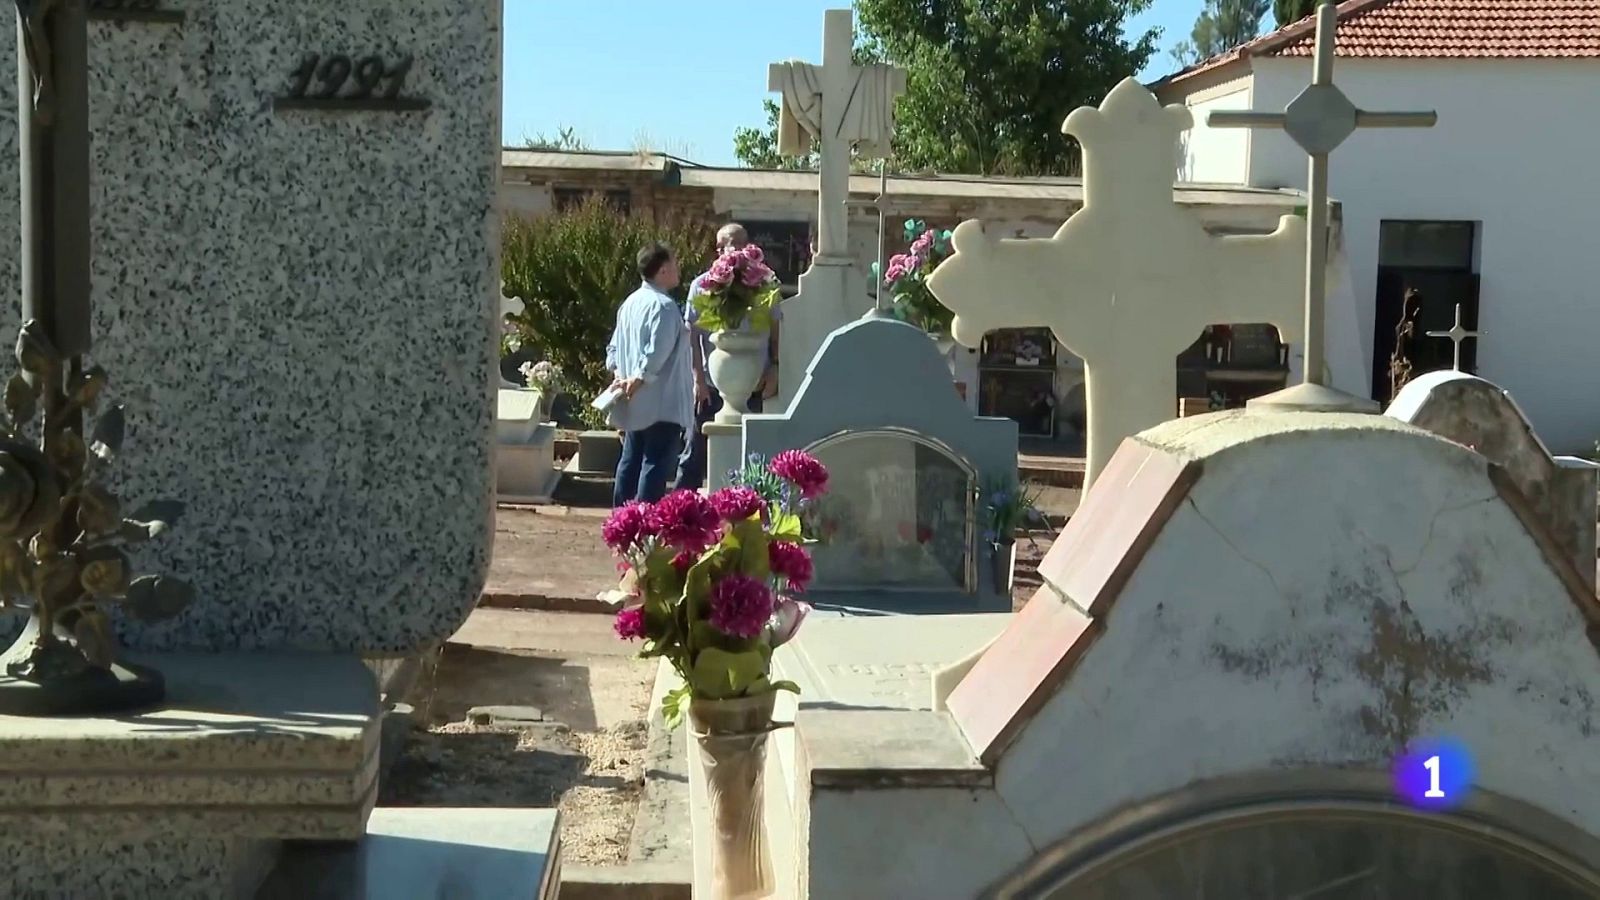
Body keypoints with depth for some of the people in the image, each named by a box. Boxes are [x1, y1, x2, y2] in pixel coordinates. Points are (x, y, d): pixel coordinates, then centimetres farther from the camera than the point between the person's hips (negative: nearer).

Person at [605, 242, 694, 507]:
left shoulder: (630, 303, 13)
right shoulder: (664, 306, -17)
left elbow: (614, 346, 14)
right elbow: (657, 354, -25)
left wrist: (619, 374, 3)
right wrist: (638, 380, -16)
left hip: (636, 405, 9)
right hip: (661, 404, -9)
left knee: (631, 460, 15)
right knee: (656, 464, -7)